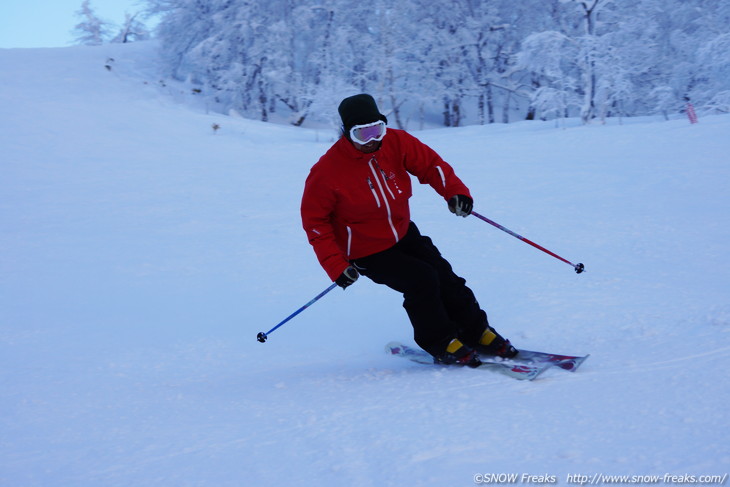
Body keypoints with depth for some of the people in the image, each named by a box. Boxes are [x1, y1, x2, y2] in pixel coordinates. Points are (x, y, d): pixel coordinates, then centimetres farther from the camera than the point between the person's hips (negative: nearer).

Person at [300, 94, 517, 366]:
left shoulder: (395, 142, -12)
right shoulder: (326, 172, -23)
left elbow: (428, 162, -4)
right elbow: (315, 221, -14)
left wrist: (454, 190, -24)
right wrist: (336, 265, -20)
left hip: (404, 234, 5)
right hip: (367, 253, -5)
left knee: (445, 277, -1)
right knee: (422, 279, -20)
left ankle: (477, 333, 19)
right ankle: (440, 344, -1)